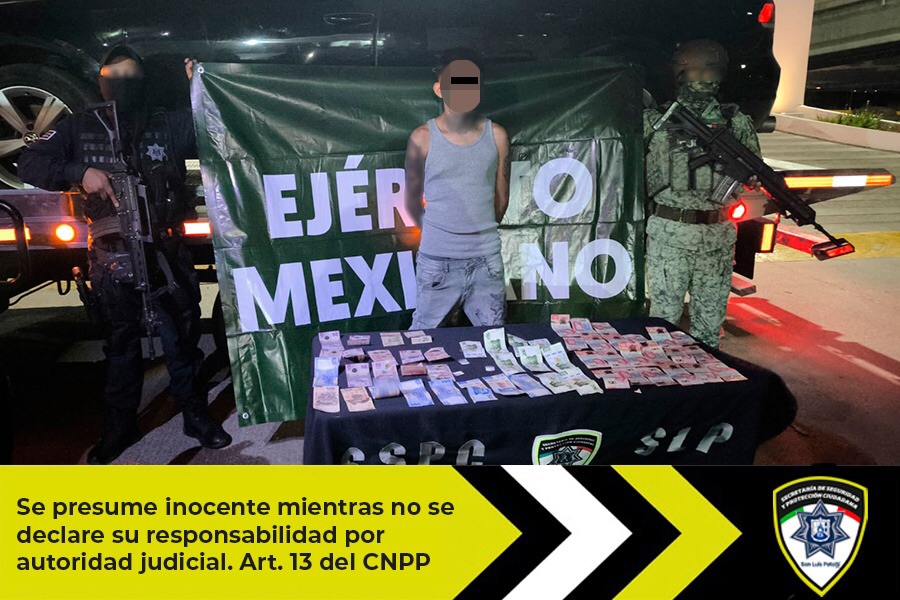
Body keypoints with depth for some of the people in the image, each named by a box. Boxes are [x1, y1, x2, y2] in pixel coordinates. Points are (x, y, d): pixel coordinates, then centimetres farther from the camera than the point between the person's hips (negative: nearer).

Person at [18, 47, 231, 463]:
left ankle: (196, 416, 25)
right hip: (111, 257, 1)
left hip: (166, 251, -1)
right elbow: (29, 163, 1)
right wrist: (79, 171, -15)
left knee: (182, 339, 8)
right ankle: (120, 426, 28)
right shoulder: (80, 128, 5)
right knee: (121, 344, 12)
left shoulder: (170, 125, 2)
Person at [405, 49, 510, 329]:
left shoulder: (497, 136, 0)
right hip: (437, 261, -2)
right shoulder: (423, 138, -5)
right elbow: (413, 201, 7)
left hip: (487, 259, 2)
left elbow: (501, 198, 11)